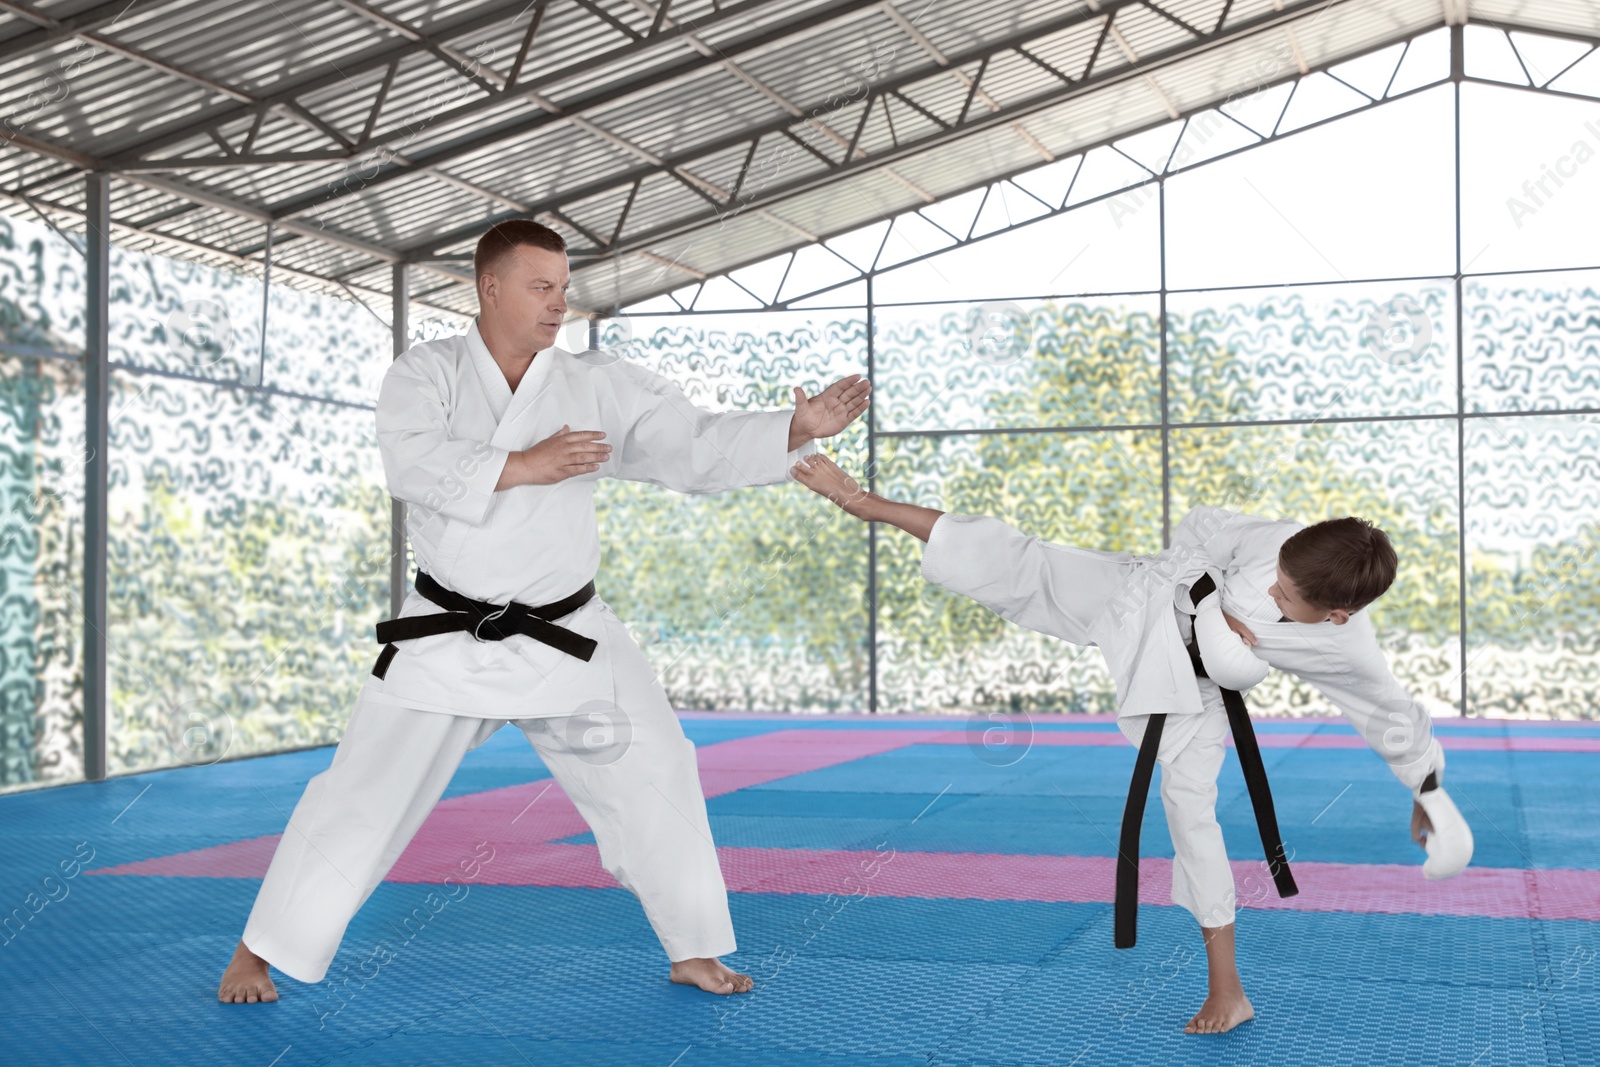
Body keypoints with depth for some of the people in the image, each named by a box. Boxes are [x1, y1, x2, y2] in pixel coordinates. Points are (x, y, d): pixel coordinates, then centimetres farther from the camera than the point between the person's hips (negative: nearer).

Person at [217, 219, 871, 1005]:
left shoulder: (602, 386, -1)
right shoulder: (426, 373, -4)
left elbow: (699, 447, -7)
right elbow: (413, 462, -22)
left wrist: (800, 429, -20)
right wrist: (523, 466, -27)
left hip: (565, 639, 2)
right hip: (447, 640, -2)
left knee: (652, 777, 1)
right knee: (364, 793, 0)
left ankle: (694, 952, 18)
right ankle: (261, 951, 18)